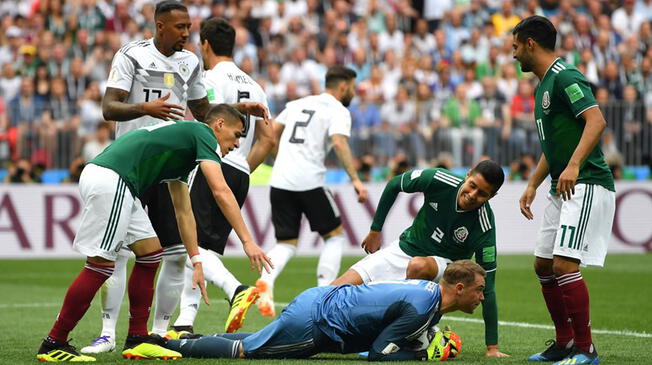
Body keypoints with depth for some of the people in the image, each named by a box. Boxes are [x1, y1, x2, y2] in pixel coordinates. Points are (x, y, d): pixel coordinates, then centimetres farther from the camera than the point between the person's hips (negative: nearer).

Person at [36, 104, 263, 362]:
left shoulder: (183, 135, 27)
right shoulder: (203, 134, -1)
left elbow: (183, 211, 31)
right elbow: (221, 191, -13)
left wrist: (196, 261, 28)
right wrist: (247, 241, -14)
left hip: (113, 185, 10)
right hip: (108, 179, -10)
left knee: (150, 253, 14)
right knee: (101, 264, -7)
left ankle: (137, 340, 15)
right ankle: (53, 345, -1)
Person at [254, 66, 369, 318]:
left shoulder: (297, 104, 21)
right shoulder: (338, 111, 1)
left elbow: (271, 133, 24)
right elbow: (339, 142, -17)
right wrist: (355, 179, -19)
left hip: (280, 181, 5)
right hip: (309, 181, -5)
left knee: (286, 243, 11)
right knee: (334, 235, 12)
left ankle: (266, 280, -19)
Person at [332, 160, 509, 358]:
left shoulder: (484, 228, -27)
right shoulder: (439, 180, -22)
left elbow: (487, 288, -23)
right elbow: (394, 185, -1)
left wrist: (492, 347, -24)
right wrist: (375, 230, 3)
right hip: (403, 250, 3)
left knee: (418, 266, -40)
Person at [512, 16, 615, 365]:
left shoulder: (565, 77, -13)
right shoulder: (543, 86, 19)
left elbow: (596, 120, -26)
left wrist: (573, 166, -34)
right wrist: (532, 186, 23)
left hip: (586, 185, -11)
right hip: (562, 190, 11)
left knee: (564, 264, -17)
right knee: (543, 265, 13)